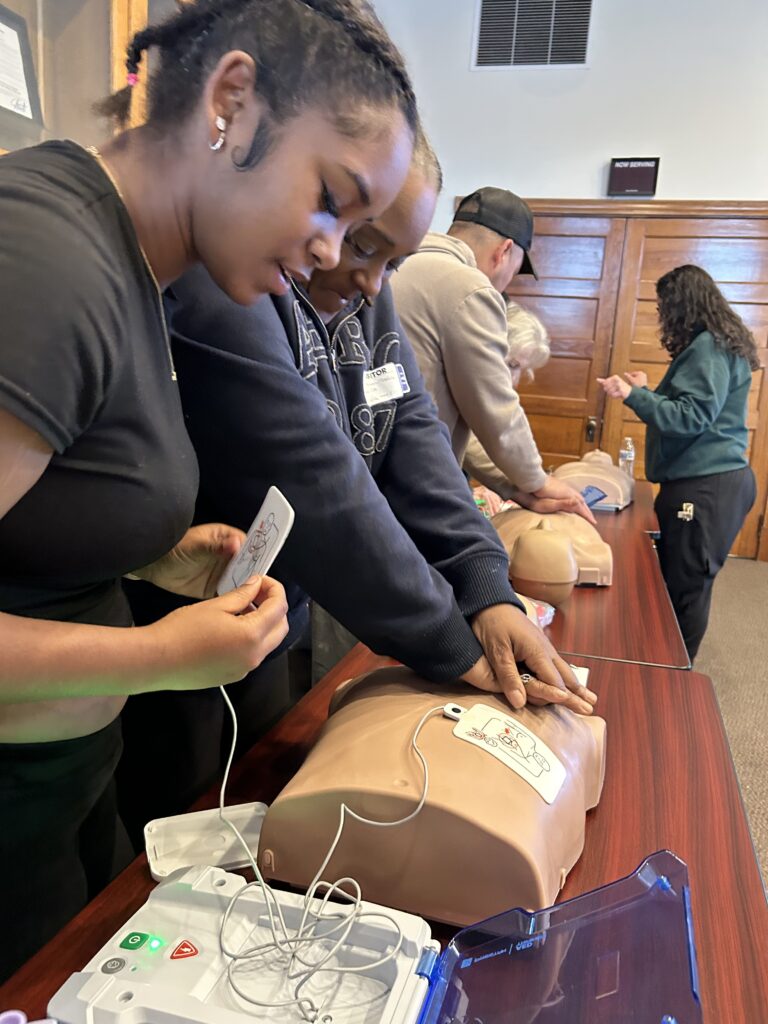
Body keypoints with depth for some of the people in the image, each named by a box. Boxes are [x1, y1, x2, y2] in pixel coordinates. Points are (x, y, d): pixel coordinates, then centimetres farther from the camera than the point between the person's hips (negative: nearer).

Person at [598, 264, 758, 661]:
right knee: (680, 582, 14)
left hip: (705, 487, -10)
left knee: (685, 587, -1)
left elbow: (691, 417, -19)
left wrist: (632, 395, -20)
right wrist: (647, 391, 23)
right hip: (708, 481, 10)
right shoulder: (714, 344, 18)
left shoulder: (708, 347, -13)